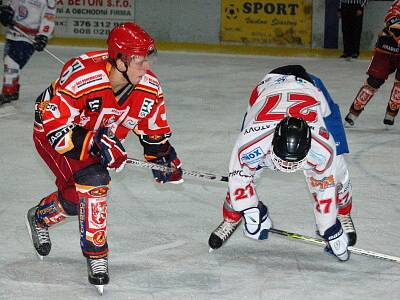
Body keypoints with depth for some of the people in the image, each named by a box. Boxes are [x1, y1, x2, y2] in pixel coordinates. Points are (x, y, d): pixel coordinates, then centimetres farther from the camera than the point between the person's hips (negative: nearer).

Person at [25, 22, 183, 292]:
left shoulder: (149, 88, -18)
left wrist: (161, 154, -11)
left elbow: (153, 128, 1)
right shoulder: (81, 77, -38)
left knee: (75, 197, 9)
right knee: (93, 180, -25)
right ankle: (96, 254, -12)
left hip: (102, 137, 7)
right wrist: (94, 144, -38)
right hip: (51, 134, -7)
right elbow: (55, 124, -34)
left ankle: (40, 218, 43)